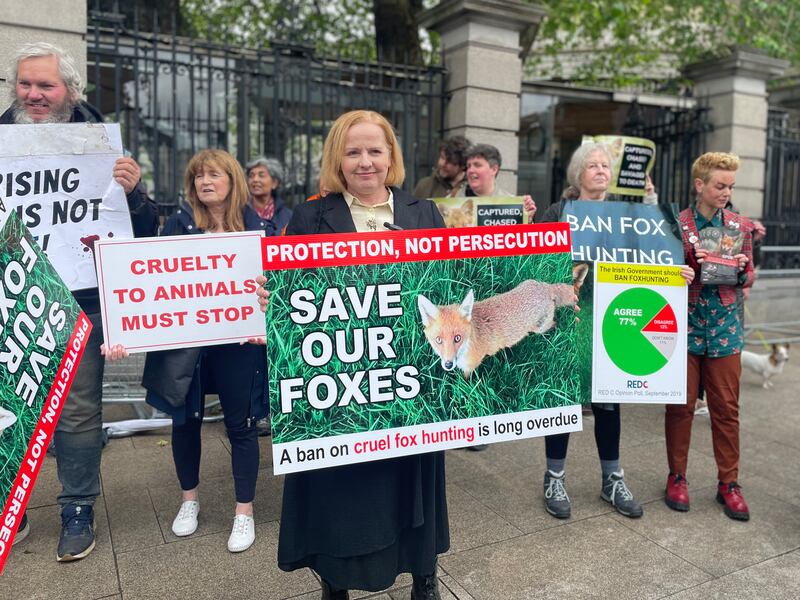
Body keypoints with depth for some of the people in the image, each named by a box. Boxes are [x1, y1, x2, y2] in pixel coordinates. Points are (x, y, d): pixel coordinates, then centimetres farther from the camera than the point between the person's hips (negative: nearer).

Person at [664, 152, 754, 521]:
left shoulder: (740, 227, 8)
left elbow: (748, 280, 13)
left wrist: (742, 269, -9)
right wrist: (688, 263, -19)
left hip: (724, 328, 3)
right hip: (684, 325, -2)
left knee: (726, 408, 7)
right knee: (680, 406, 5)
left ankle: (728, 483, 19)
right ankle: (677, 477, 20)